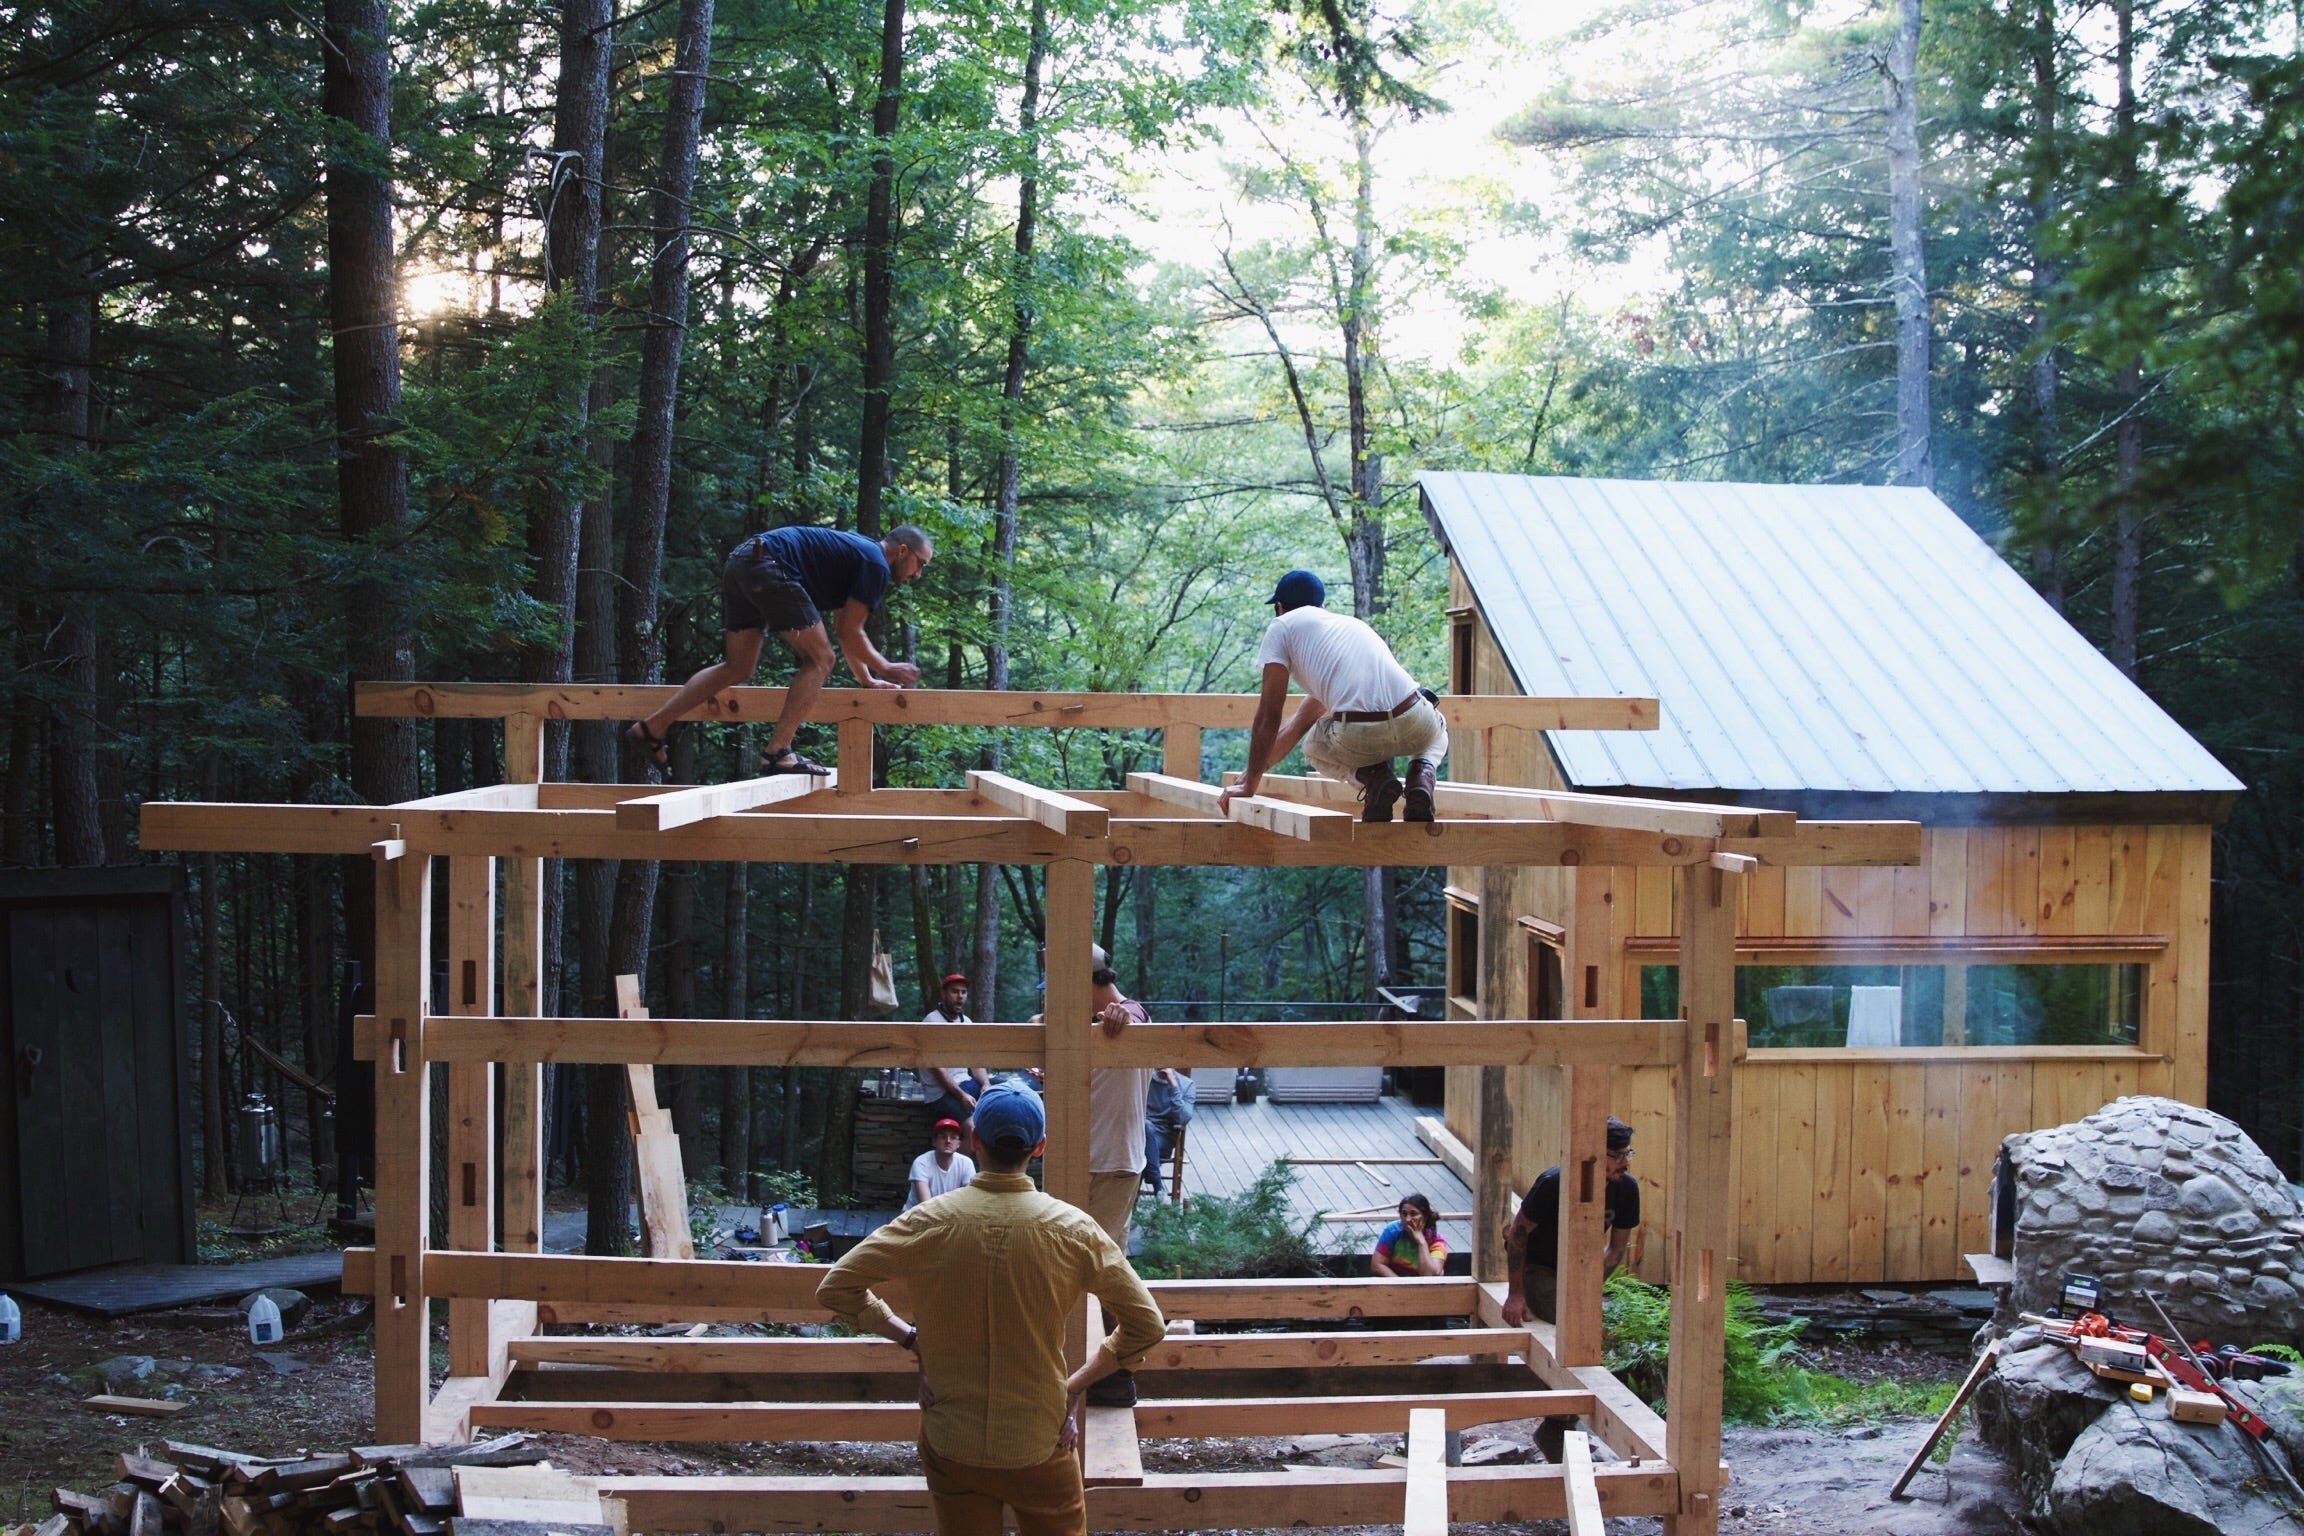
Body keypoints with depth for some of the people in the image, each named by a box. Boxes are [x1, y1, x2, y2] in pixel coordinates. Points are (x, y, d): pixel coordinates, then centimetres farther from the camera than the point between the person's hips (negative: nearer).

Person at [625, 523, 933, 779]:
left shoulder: (858, 553, 28)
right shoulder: (876, 564, -1)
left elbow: (845, 629, 35)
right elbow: (850, 633, -2)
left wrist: (866, 679, 38)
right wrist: (887, 670, 9)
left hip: (738, 563, 10)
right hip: (768, 565, -10)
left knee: (737, 667, 14)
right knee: (819, 658, -6)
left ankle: (652, 727, 13)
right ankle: (778, 753, -12)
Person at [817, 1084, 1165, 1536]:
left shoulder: (927, 1222, -10)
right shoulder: (1072, 1228, -11)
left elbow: (834, 1290, -6)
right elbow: (1146, 1325, -7)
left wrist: (909, 1337, 3)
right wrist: (1075, 1386, 0)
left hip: (951, 1446, 1)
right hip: (1040, 1447, -1)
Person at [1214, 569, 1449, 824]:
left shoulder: (1281, 627, 15)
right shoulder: (1351, 624, 35)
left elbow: (1268, 717, 9)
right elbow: (1303, 720, 41)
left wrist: (1250, 784, 18)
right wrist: (1250, 775, 45)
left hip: (1357, 737, -3)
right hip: (1416, 725, 4)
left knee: (1315, 749, 35)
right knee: (1436, 730, 42)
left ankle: (1373, 777, 3)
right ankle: (1422, 775, 7)